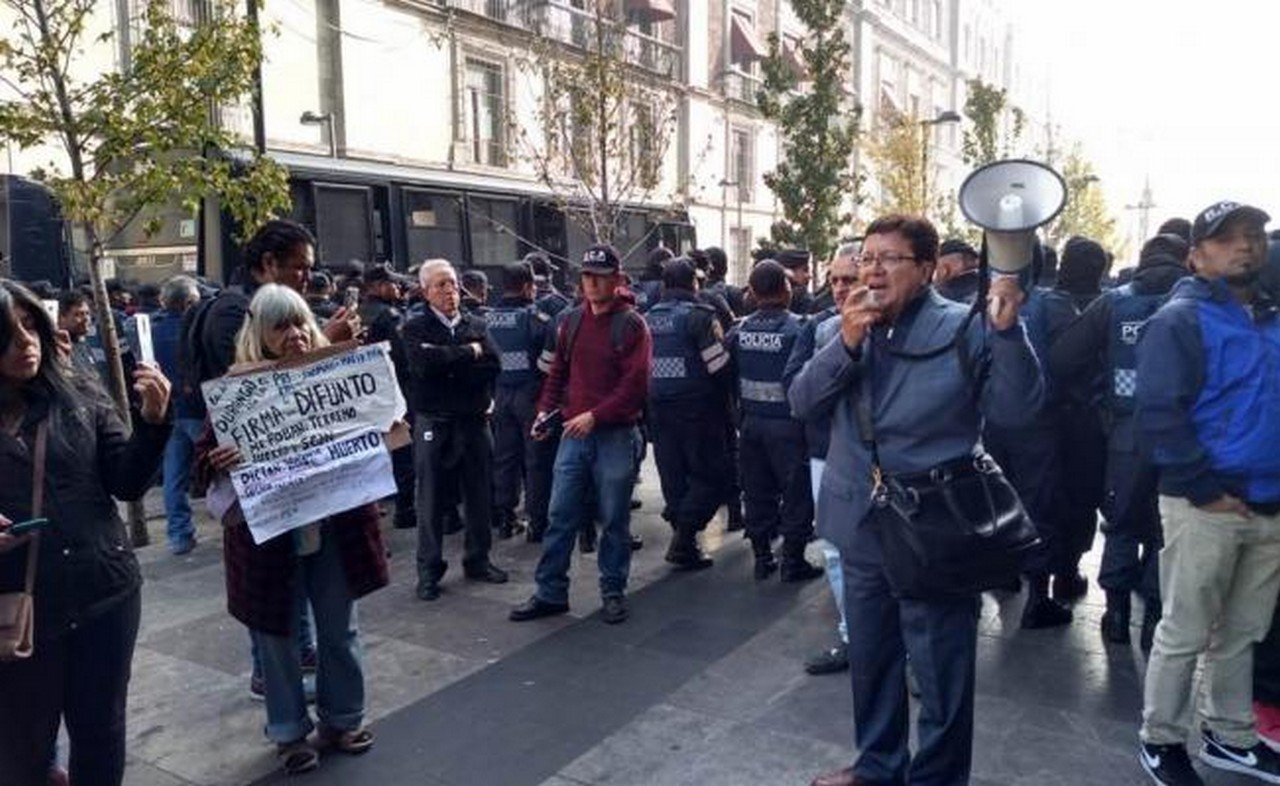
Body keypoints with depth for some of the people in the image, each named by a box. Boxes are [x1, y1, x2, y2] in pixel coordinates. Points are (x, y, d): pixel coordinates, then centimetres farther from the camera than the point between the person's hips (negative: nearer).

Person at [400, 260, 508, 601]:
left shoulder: (477, 325, 10)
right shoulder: (415, 329, 0)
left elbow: (493, 365, -5)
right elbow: (424, 364, -20)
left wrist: (446, 361, -12)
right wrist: (469, 352, -11)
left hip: (475, 420, 3)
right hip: (433, 423, -3)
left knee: (480, 495, 10)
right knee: (430, 498, 3)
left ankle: (478, 560, 25)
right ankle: (429, 570, 15)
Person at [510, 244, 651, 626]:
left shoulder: (631, 324, -7)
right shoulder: (571, 321, 9)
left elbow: (635, 383, -15)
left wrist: (595, 416, -20)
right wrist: (545, 409, 1)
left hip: (616, 435, -4)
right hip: (573, 433, 5)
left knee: (614, 520, 7)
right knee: (560, 516, 8)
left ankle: (613, 592, 22)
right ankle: (550, 593, 19)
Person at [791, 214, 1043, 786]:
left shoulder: (964, 328, -9)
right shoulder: (848, 328, 7)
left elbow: (1016, 408, -15)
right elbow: (802, 403, -2)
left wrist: (1007, 331, -28)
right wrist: (847, 344, -16)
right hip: (862, 525, 6)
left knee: (940, 671, 7)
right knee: (870, 659, 22)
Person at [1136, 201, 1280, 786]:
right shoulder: (1180, 320, -8)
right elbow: (1159, 416, -15)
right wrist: (1204, 489, -16)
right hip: (1206, 506, -6)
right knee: (1185, 634, 3)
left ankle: (1229, 737, 30)